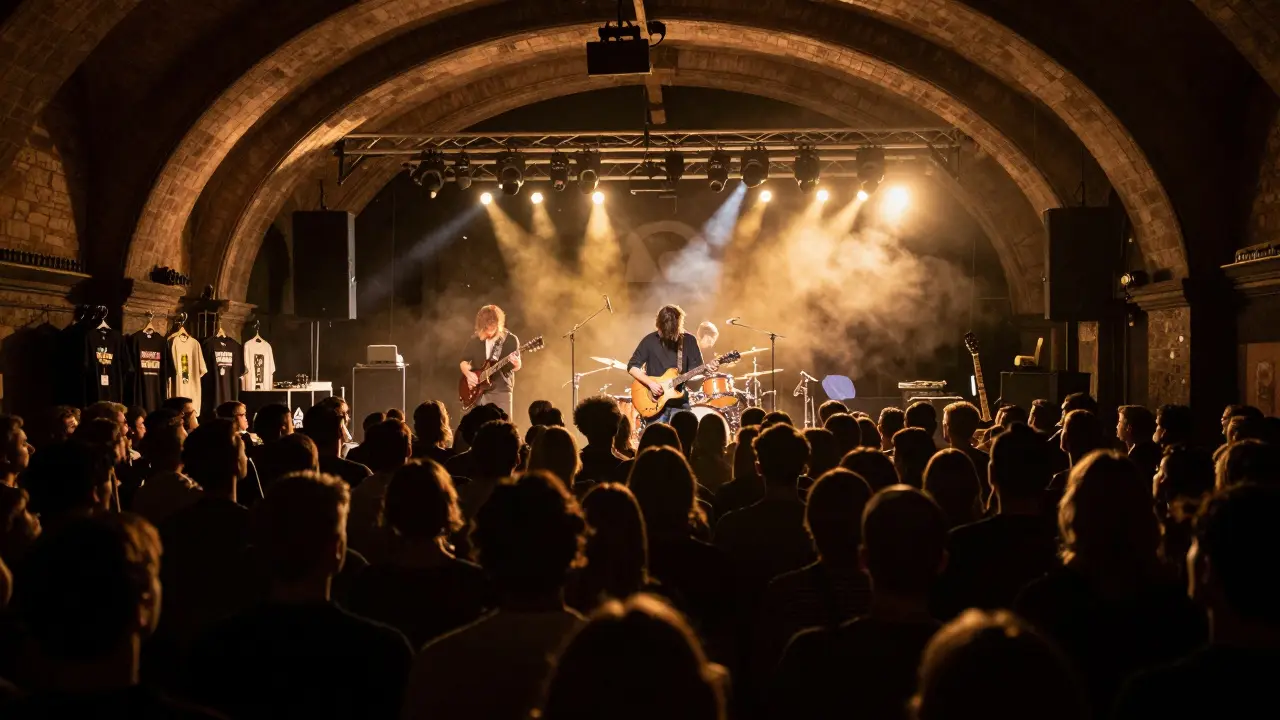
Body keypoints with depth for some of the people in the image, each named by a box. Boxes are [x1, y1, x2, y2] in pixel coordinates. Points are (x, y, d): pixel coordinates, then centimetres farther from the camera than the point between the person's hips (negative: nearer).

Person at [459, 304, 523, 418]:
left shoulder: (510, 340, -3)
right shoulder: (475, 340, 6)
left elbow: (517, 367, 0)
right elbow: (463, 362, 14)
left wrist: (516, 364, -24)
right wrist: (468, 373, -6)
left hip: (501, 391, -3)